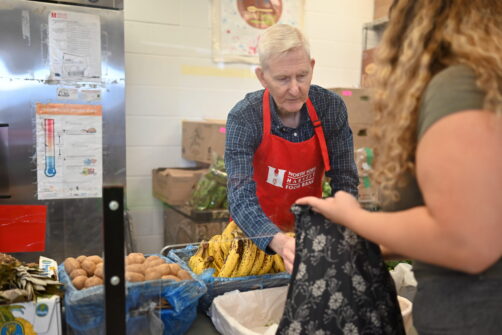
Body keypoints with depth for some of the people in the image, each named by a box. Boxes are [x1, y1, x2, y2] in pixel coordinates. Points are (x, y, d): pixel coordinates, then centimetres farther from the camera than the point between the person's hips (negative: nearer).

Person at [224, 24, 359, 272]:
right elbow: (241, 197, -27)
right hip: (258, 233, -1)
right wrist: (279, 242, -44)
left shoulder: (331, 107, -13)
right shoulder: (244, 118, -20)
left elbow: (345, 182, -10)